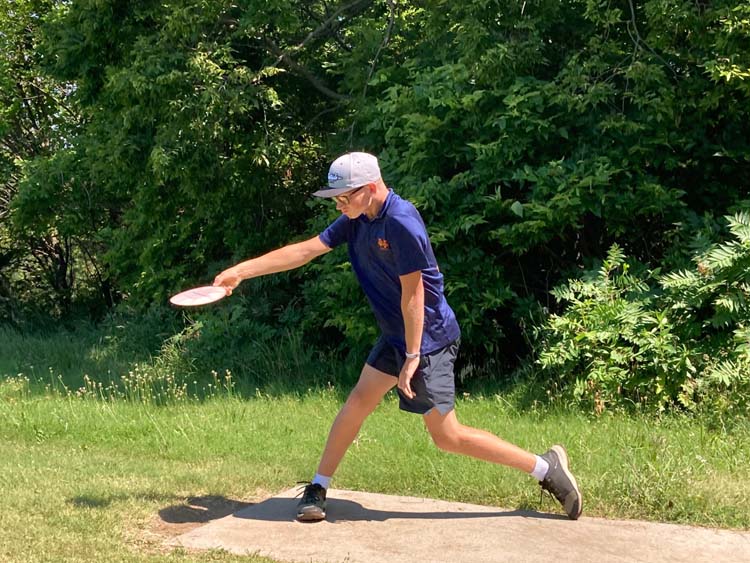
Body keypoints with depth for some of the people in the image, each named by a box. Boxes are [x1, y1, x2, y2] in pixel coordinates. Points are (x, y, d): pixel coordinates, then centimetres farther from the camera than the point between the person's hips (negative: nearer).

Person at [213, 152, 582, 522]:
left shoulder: (401, 222, -24)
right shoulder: (356, 220, 2)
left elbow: (413, 292, -22)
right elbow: (305, 251, 3)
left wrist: (413, 356, -19)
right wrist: (241, 271, 0)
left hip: (428, 338, -8)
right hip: (395, 336, 8)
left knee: (446, 436, -4)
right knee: (358, 402, 9)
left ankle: (545, 467, 5)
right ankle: (318, 488, 22)